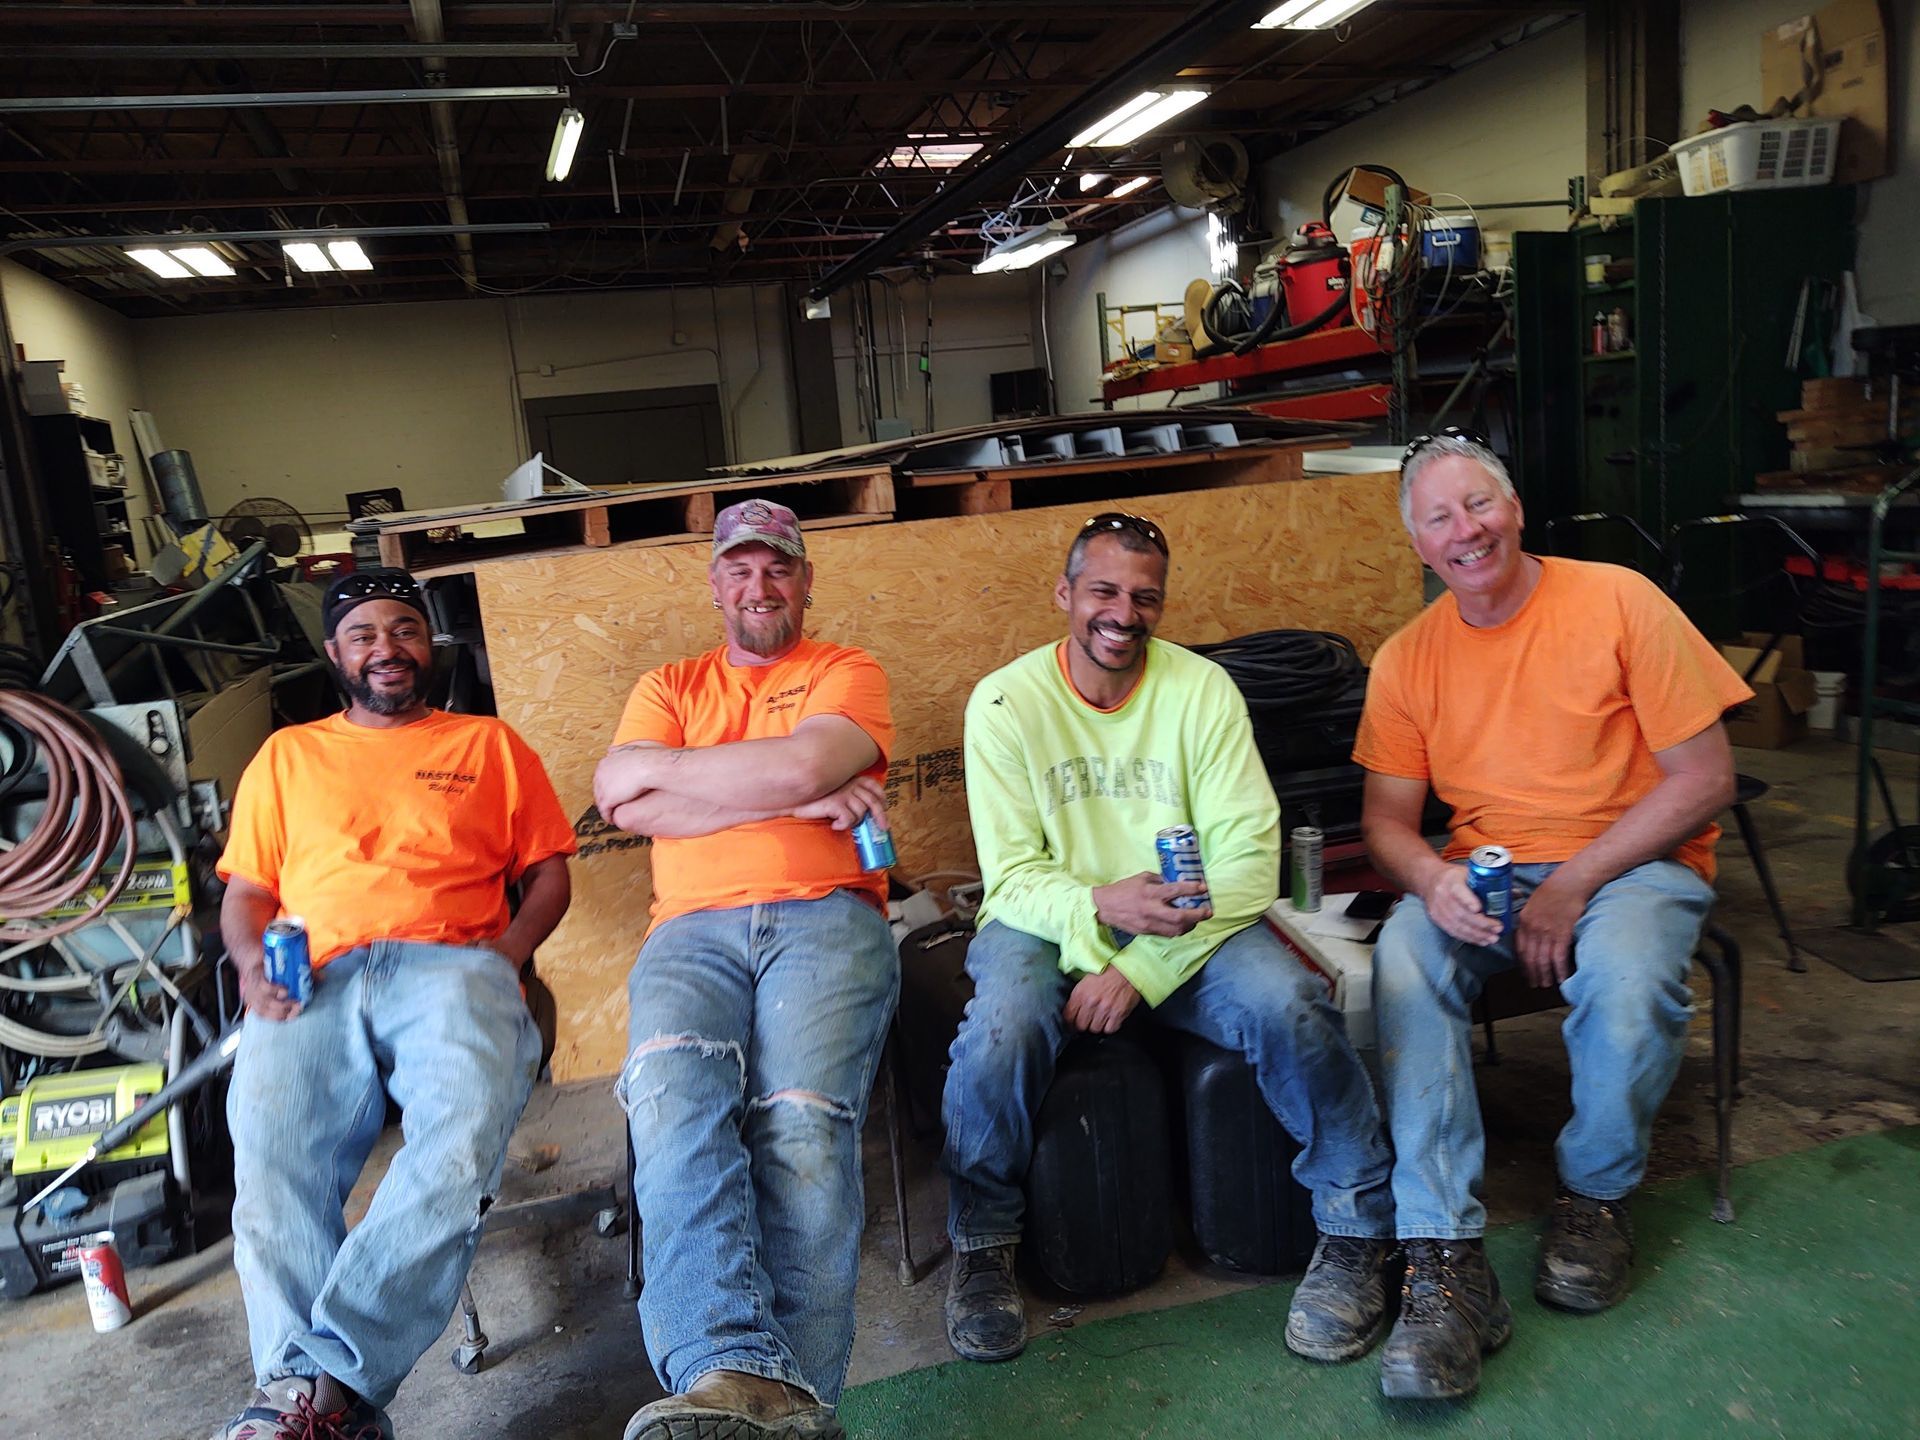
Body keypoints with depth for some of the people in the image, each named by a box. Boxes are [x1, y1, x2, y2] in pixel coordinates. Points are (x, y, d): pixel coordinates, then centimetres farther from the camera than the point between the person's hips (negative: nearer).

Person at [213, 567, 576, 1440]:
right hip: (312, 981, 2)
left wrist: (504, 956, -3)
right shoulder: (286, 756, 28)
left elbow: (548, 874, 17)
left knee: (464, 1133, -34)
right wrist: (251, 963, 0)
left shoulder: (489, 744, 22)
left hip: (450, 965, -1)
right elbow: (245, 892, 23)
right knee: (272, 1165, -30)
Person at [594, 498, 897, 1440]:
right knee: (672, 1091, -31)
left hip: (825, 918, -1)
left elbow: (800, 765, -5)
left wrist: (659, 768, 4)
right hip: (694, 931, 2)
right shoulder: (670, 686, 26)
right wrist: (790, 798, -1)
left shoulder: (848, 673, 19)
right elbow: (622, 804, 5)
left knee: (801, 1120, -29)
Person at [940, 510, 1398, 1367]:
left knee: (1289, 1004, -28)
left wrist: (1140, 967, -22)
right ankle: (981, 1245, -4)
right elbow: (1012, 877, -8)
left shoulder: (1203, 689, -3)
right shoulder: (1005, 702, -4)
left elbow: (1250, 857, -10)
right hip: (1048, 921, -1)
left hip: (1188, 926, 1)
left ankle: (1357, 1227, -2)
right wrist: (1098, 906, -31)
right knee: (1002, 1026, -32)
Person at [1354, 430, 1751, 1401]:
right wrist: (1432, 882, -21)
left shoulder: (1618, 601, -6)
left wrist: (1573, 885, -16)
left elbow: (1705, 780, -7)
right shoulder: (1407, 658, 3)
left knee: (1627, 978, -34)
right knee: (1402, 961, -29)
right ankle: (1445, 1262, -25)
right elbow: (1386, 819, 3)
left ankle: (1596, 1194, -2)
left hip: (1632, 860, -2)